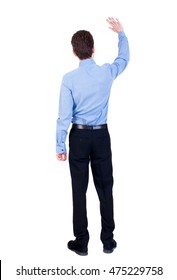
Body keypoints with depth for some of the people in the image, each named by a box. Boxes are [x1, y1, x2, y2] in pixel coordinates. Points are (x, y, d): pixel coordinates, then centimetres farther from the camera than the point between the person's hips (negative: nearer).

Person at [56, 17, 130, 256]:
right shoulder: (107, 72, -5)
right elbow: (124, 58, 18)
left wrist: (60, 146, -2)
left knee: (79, 189, 6)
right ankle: (108, 241, 19)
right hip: (102, 136, 2)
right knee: (105, 187, 10)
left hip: (79, 136, -2)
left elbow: (64, 116, -11)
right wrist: (121, 33, 32)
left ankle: (81, 243, 15)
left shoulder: (69, 79, -12)